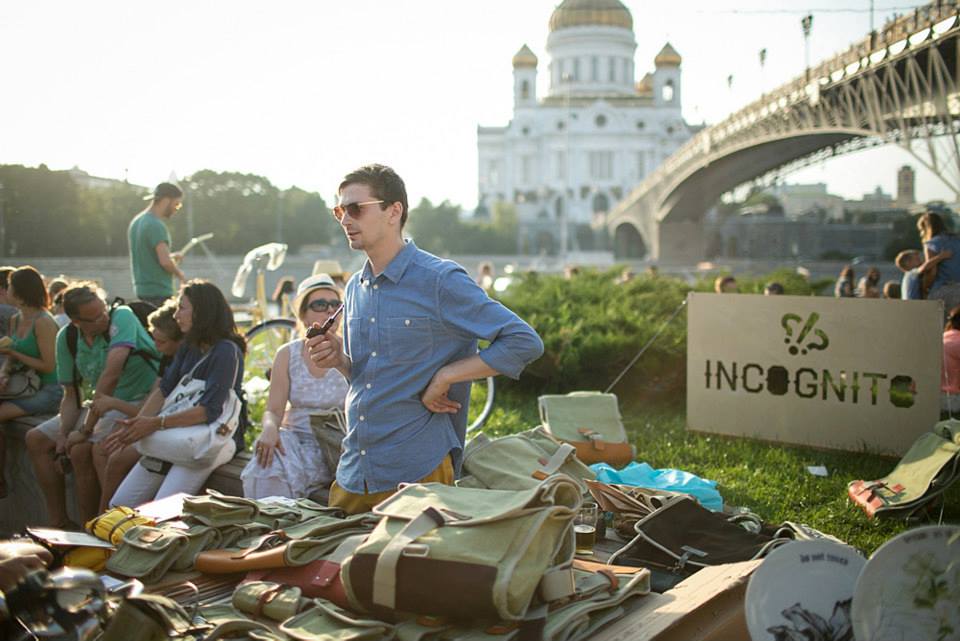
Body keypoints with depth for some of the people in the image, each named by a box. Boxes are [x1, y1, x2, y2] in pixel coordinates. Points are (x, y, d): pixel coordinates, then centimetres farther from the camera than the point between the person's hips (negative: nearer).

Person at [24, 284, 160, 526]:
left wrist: (86, 429, -27)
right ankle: (58, 523, 11)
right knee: (36, 439, 6)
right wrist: (63, 436, -12)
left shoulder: (122, 317, -20)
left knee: (81, 450, -26)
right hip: (103, 404, 8)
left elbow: (111, 374, -29)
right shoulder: (66, 338, 0)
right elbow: (70, 395, 5)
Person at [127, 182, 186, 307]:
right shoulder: (156, 225, -16)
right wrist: (179, 274, -6)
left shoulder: (136, 222, 13)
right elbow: (165, 261, -24)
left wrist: (171, 257, 16)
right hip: (159, 293, -9)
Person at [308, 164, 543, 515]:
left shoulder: (440, 280, -11)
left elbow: (524, 342, -14)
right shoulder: (355, 288, 11)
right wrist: (340, 360, -1)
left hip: (417, 473, -6)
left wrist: (445, 376, -15)